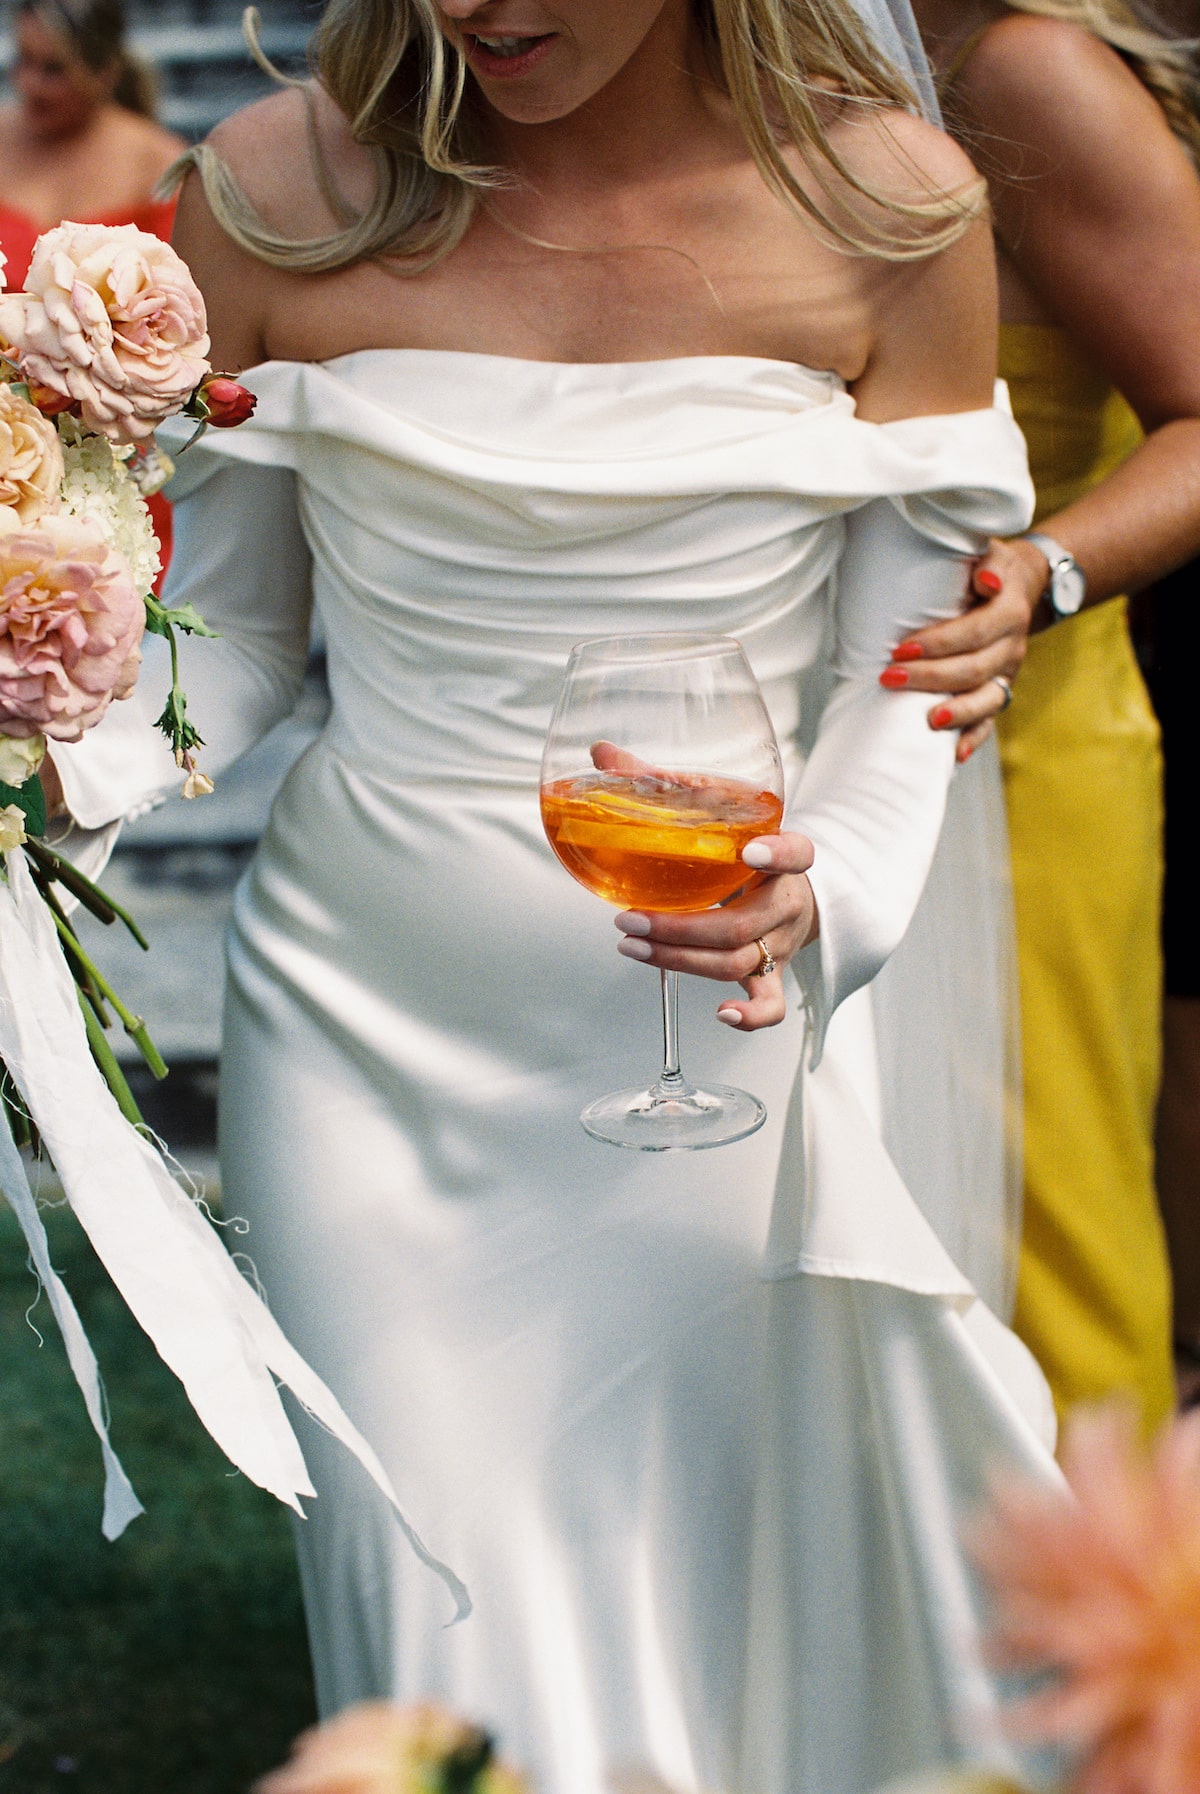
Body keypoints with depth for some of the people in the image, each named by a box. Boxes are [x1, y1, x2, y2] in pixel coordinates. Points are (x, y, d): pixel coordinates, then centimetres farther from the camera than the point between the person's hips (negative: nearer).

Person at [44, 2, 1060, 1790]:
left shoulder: (888, 207, -6)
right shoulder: (276, 194, -4)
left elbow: (904, 675, -1)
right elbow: (228, 623, 4)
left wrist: (822, 902, -21)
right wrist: (58, 772, -15)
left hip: (710, 1028, 0)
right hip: (367, 1021, 1)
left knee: (700, 1606, 9)